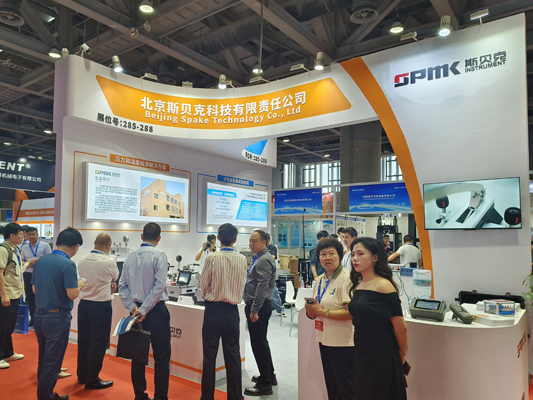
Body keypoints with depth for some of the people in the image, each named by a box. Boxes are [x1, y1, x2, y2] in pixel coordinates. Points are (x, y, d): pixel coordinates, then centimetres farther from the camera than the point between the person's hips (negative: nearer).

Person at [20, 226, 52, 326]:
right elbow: (22, 260, 13)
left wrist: (39, 260, -21)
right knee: (29, 297, 12)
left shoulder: (45, 246, -4)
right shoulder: (24, 247, 7)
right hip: (28, 274, 4)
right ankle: (33, 319, 27)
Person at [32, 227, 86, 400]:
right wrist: (79, 286, -4)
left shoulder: (40, 261, 3)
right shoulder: (68, 264, -21)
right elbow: (72, 294, -23)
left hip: (39, 316, 8)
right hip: (57, 318, -8)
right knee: (52, 362, 7)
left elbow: (34, 289, 10)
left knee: (43, 359, 21)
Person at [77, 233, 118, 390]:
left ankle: (82, 375, 31)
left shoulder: (82, 260, -1)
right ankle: (92, 380, 15)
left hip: (84, 304, 6)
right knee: (98, 343, 5)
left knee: (83, 340, 17)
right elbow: (115, 277, 3)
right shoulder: (109, 262, -17)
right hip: (101, 306, -6)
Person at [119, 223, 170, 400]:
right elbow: (159, 286, -19)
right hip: (156, 310, -5)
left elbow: (122, 285, 1)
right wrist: (144, 310, -14)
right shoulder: (159, 256, -12)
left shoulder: (131, 256, 4)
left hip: (137, 311, 6)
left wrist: (133, 306, -3)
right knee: (161, 357, 4)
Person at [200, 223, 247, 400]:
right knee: (233, 355, 11)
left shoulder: (212, 258, -12)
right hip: (232, 311, 2)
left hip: (213, 310, -2)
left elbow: (203, 285, -4)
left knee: (209, 355, 8)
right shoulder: (242, 260, -5)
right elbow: (242, 285, 5)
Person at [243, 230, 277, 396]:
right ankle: (269, 376, 33)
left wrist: (254, 310, -23)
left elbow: (262, 287, -23)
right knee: (261, 342, 20)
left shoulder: (264, 260, -17)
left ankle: (265, 384, 7)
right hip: (256, 305, 11)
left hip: (258, 306, -11)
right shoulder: (260, 258, 15)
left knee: (259, 344, -3)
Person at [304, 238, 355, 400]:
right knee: (331, 387, 20)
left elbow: (350, 313, -23)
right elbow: (317, 308, 16)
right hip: (325, 339, 8)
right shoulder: (321, 280, 9)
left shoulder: (346, 279, -16)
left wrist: (322, 312, -22)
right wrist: (311, 310, -6)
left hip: (343, 343, -8)